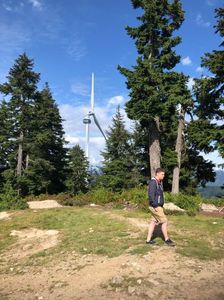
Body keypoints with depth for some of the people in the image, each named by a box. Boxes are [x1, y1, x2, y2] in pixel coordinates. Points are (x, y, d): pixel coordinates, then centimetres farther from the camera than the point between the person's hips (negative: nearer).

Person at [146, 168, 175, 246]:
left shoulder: (159, 182, 13)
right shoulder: (153, 182, -19)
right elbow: (151, 195, -24)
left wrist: (161, 205, 16)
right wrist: (155, 206, -23)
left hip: (159, 206, 10)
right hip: (156, 207, -10)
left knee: (153, 222, 12)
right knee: (164, 222, -1)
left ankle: (148, 240, 18)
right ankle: (167, 240, 14)